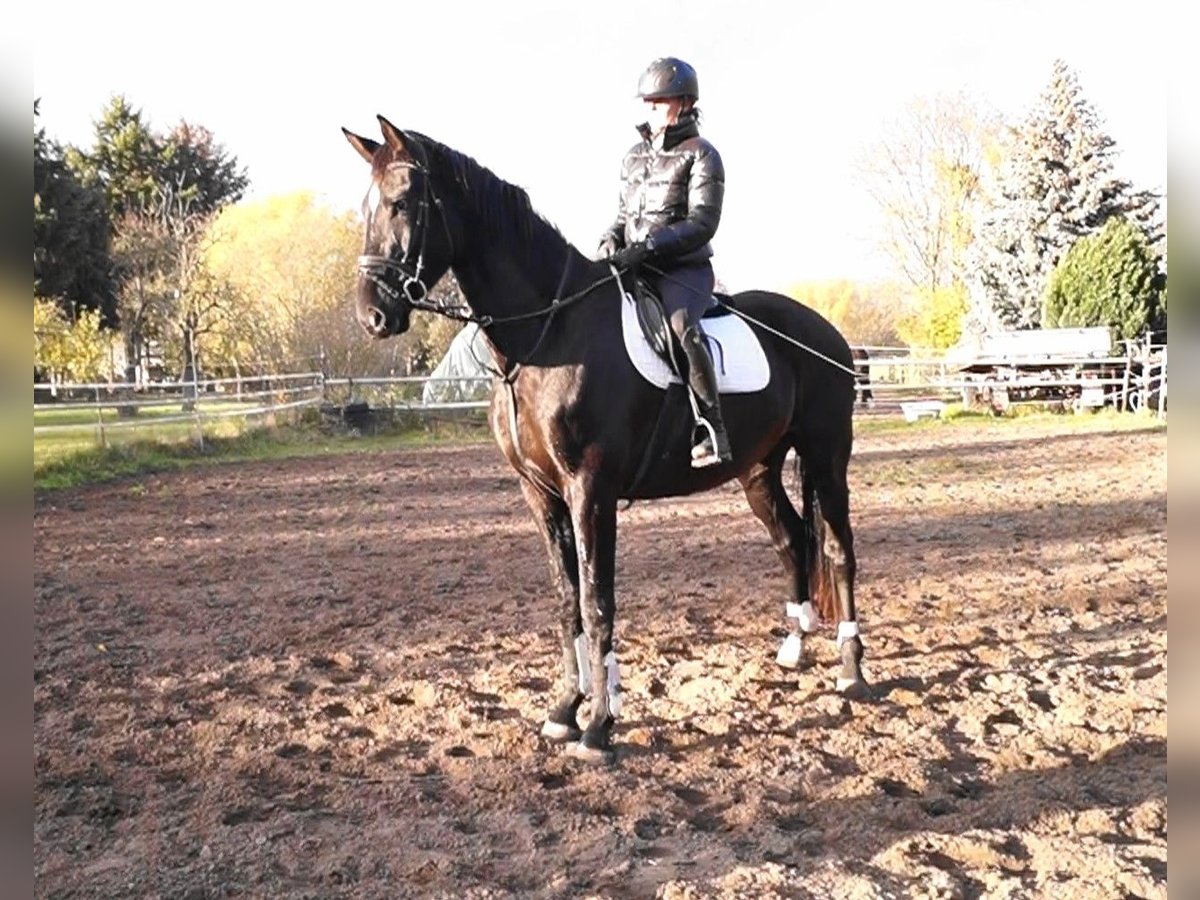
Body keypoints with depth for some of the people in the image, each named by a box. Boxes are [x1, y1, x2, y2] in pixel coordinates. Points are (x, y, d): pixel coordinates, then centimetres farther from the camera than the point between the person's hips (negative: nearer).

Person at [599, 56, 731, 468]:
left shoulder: (700, 155, -3)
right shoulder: (634, 155, 18)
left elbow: (701, 224, -13)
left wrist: (648, 247, -24)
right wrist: (610, 239, 0)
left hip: (684, 268, -7)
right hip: (633, 268, 8)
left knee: (680, 328, -34)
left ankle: (713, 432, -30)